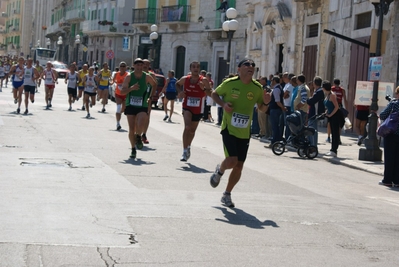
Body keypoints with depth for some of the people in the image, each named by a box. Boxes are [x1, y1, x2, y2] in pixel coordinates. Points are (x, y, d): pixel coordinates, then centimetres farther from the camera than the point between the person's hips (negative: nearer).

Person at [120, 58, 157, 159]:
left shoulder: (147, 77, -1)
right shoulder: (129, 76, -3)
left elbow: (154, 85, 20)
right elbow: (122, 92, -9)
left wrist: (150, 97, 14)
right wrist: (131, 88, -26)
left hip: (142, 106, 0)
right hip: (130, 105, 0)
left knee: (140, 125, -22)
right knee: (131, 129, -1)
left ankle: (138, 137, 13)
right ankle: (133, 149, 17)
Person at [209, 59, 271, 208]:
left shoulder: (257, 88, -1)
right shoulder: (230, 83, -9)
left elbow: (262, 109, 10)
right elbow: (214, 94, 7)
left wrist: (266, 103, -13)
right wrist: (223, 104, -12)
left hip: (244, 132, 4)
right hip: (229, 129, -4)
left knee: (239, 166, 6)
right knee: (232, 160, -19)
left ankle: (227, 194, 25)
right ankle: (219, 171, 18)